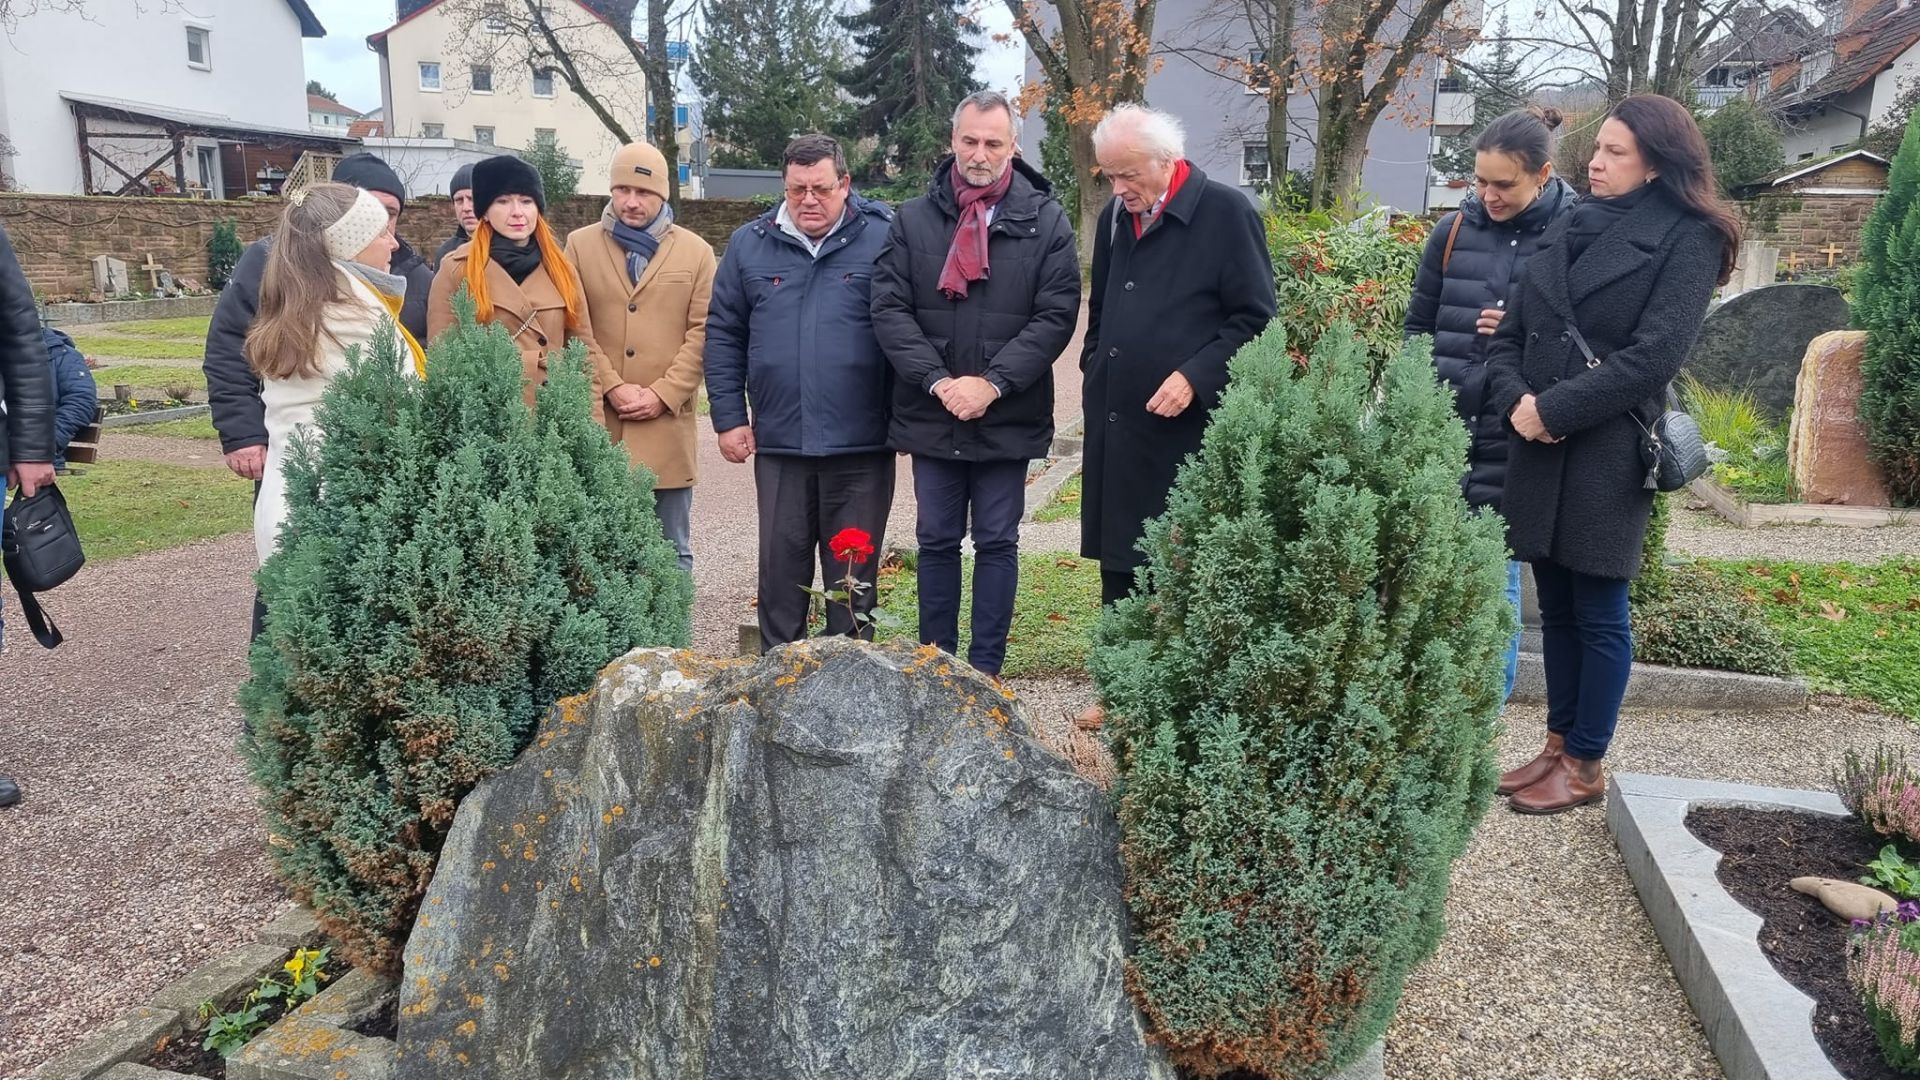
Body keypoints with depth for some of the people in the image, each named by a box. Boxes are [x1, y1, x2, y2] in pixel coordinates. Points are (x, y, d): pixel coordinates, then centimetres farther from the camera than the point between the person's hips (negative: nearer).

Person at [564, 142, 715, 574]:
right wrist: (612, 388, -9)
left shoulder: (696, 252, 8)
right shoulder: (580, 245, 8)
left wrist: (662, 395, -8)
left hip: (668, 425, 0)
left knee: (672, 554, 8)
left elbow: (702, 332, 1)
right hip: (597, 425, 0)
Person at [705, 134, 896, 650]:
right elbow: (723, 335, 10)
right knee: (781, 568, 11)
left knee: (853, 572, 9)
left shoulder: (883, 239, -2)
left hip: (861, 445, -2)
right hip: (778, 442, 2)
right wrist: (729, 417, 4)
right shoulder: (748, 244, 7)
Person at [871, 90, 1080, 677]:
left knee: (997, 543, 6)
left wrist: (992, 383, -15)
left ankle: (985, 672, 16)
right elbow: (889, 309, -3)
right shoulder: (913, 219, 4)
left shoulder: (1045, 221, 0)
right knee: (937, 541, 11)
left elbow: (1056, 315, -6)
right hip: (930, 414, 2)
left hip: (1009, 417, -1)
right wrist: (938, 380, -14)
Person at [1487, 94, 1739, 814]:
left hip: (1608, 456, -6)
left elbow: (1653, 356, -15)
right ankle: (1558, 746, 26)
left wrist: (1553, 408, -16)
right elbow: (1510, 332, 10)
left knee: (1598, 615, 4)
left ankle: (1586, 766, 16)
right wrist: (1514, 399, -9)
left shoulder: (1687, 240, -4)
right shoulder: (1572, 227, 14)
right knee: (1556, 610, 13)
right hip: (1537, 452, 6)